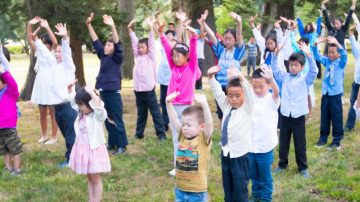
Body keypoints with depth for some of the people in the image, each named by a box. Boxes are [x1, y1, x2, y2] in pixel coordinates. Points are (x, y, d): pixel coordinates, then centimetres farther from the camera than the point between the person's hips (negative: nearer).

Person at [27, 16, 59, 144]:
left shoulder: (54, 53, -4)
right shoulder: (39, 52, 9)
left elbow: (55, 42, -24)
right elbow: (30, 40, -1)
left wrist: (47, 28, -31)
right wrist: (30, 25, -14)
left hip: (52, 84, -5)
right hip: (41, 84, 5)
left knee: (53, 112, 1)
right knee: (42, 112, 12)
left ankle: (54, 137, 8)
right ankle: (44, 135, 24)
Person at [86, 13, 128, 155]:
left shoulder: (116, 58, -7)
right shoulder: (103, 56, 9)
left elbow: (118, 45, -21)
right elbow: (95, 41, 10)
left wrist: (112, 27, -33)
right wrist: (89, 25, 4)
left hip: (113, 92, -7)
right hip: (103, 92, 7)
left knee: (117, 120, 0)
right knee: (107, 120, 13)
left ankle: (122, 145, 7)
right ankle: (112, 143, 24)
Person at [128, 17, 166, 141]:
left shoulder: (151, 56, 0)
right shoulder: (137, 56, 11)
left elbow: (152, 43, -10)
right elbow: (134, 42, 8)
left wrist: (151, 28, -19)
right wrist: (130, 29, 1)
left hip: (149, 89, -5)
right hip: (138, 89, 5)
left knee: (155, 112, 0)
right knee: (141, 113, 14)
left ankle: (161, 134, 3)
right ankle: (139, 133, 22)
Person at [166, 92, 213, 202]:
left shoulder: (203, 139, -11)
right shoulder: (183, 136, 3)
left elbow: (209, 124, -28)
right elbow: (174, 120, -1)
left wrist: (204, 104, -42)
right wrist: (168, 103, -15)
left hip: (197, 192, -5)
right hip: (180, 189, 5)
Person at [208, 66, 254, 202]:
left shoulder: (247, 109, -10)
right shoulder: (226, 107, 4)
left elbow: (249, 94, -28)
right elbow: (217, 91, -3)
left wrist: (241, 78, -46)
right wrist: (211, 77, -23)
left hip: (240, 155, -5)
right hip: (226, 152, 5)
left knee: (240, 188, 2)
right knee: (227, 186, 17)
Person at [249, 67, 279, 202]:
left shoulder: (272, 100, -14)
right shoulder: (250, 99, 0)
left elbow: (276, 91, -35)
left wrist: (271, 78, -57)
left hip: (265, 147, -4)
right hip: (249, 146, 4)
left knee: (265, 177, 11)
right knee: (254, 176, 20)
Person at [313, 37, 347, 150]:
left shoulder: (341, 63, -5)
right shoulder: (327, 61, 7)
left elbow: (344, 55, -24)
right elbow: (317, 56, 1)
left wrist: (336, 43, -38)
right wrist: (316, 44, -18)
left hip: (335, 94, -4)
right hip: (325, 94, 4)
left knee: (336, 118, 2)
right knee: (324, 117, 13)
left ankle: (337, 140, 11)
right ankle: (323, 137, 25)